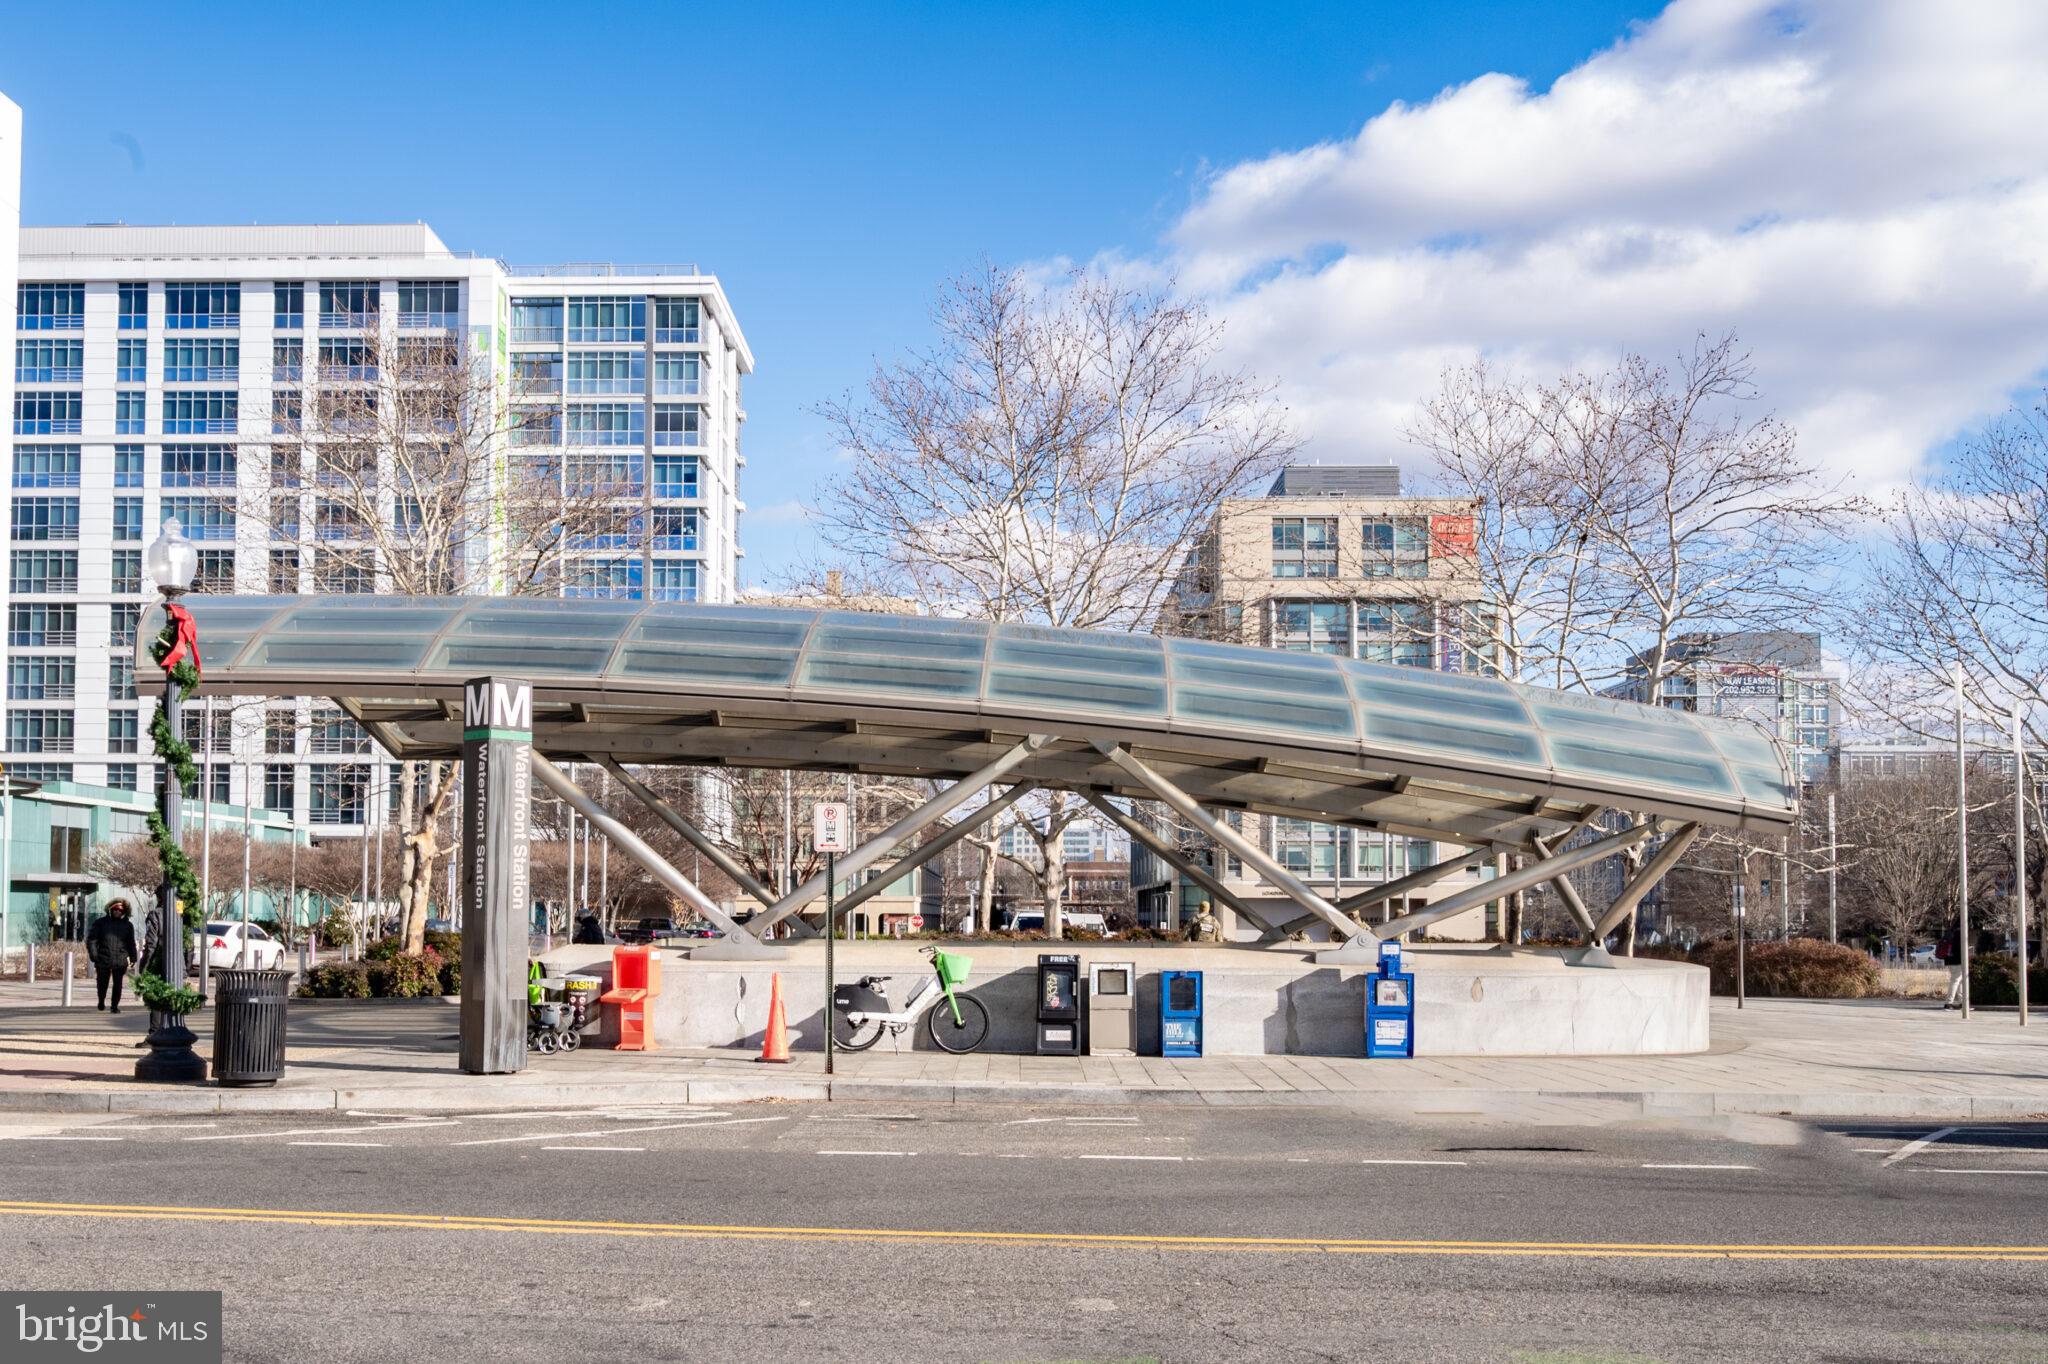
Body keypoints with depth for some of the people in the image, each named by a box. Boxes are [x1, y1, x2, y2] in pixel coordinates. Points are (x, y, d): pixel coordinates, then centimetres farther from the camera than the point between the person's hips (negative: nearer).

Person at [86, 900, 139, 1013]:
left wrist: (133, 958, 8)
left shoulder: (127, 925, 11)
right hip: (103, 960, -1)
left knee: (118, 985, -2)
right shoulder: (101, 922, 5)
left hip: (120, 961, 1)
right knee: (102, 984, 8)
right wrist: (94, 955, -7)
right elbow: (91, 939, 3)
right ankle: (101, 1004, 30)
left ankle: (115, 1006, 9)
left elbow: (131, 943, 17)